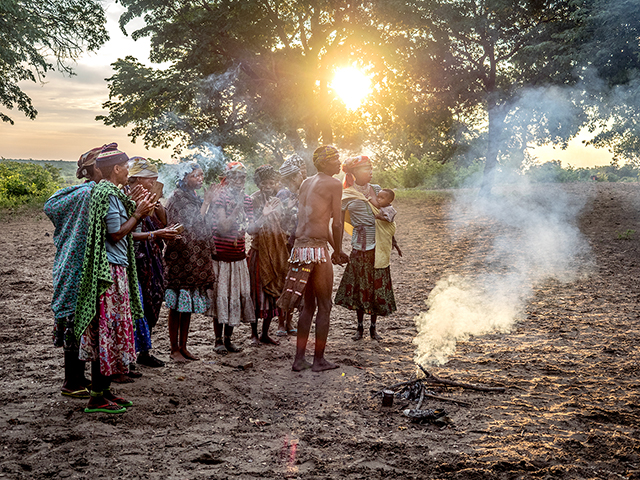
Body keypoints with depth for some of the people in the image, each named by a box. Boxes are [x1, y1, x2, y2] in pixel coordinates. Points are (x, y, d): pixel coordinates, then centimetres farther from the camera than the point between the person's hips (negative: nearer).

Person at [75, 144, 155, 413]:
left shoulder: (106, 191, 16)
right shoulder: (108, 194, -15)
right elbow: (116, 234, -16)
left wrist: (137, 212, 16)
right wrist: (138, 215, -6)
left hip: (114, 268, 10)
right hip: (110, 270, -10)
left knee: (108, 331, 13)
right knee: (108, 330, -5)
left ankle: (103, 389, 21)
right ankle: (97, 398, 1)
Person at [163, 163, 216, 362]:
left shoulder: (196, 198, 16)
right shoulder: (176, 198, -8)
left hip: (197, 258, 8)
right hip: (181, 258, -8)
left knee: (189, 304, 10)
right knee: (177, 305, -2)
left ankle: (183, 347, 18)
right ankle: (174, 349, 5)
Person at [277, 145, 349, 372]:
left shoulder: (306, 183, 18)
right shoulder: (333, 184, -5)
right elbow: (336, 223, -6)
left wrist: (334, 249, 24)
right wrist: (338, 251, 8)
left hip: (299, 247, 7)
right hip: (316, 249, -7)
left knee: (308, 305, 16)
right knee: (324, 306, 6)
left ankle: (299, 358, 18)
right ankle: (319, 360, 12)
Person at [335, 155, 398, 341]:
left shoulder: (376, 190, 8)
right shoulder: (347, 196, 0)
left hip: (379, 246, 2)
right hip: (360, 247, -2)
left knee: (377, 286, 4)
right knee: (359, 286, 5)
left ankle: (373, 327, 18)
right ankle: (360, 327, 20)